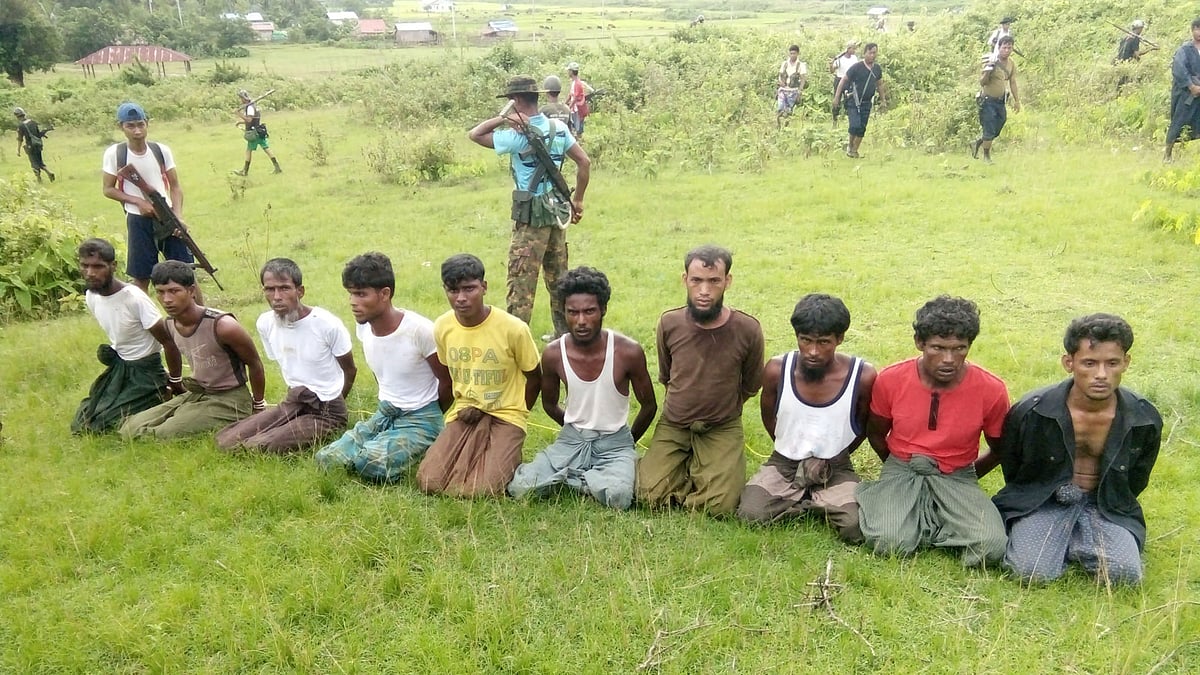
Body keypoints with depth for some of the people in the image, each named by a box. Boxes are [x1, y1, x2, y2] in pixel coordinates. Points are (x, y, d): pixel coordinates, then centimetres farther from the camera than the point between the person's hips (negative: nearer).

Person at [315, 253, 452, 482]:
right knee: (325, 459, -7)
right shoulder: (364, 327, -2)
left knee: (371, 463, -30)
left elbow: (447, 382, -10)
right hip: (384, 414, 7)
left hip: (420, 420, -7)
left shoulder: (420, 330, -23)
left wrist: (431, 420, 5)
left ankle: (422, 452, -3)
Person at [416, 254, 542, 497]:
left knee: (484, 489, -24)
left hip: (505, 416, -3)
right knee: (429, 483, -16)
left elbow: (534, 378, -1)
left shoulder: (513, 328, -15)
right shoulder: (442, 327, -3)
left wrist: (514, 415, 0)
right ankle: (477, 455, 12)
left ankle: (507, 456, 10)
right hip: (464, 415, 4)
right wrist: (463, 409, 3)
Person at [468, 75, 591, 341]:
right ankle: (565, 334, 29)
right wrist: (577, 200, 14)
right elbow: (584, 162, 8)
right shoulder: (559, 128, 4)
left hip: (531, 216, -7)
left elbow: (475, 134, -10)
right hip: (558, 211, 7)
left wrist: (503, 118, -15)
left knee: (521, 280, -2)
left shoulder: (518, 136, -16)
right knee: (558, 277, 18)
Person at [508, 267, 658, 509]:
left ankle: (570, 475, -3)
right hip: (571, 439, 2)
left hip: (615, 441, -2)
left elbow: (649, 406, 1)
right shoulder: (553, 354, -10)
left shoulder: (628, 352, -17)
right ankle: (590, 475, 3)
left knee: (618, 497, -33)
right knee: (519, 488, -20)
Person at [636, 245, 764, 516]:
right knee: (651, 496, -16)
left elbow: (750, 386, 4)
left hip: (723, 429, -1)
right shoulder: (669, 323, -10)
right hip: (672, 425, 2)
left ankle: (694, 468, 12)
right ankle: (688, 466, 14)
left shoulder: (748, 330, -15)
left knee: (720, 505, -20)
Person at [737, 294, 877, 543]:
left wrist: (831, 461, 4)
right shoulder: (776, 370, -15)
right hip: (784, 463, 2)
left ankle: (816, 503, 3)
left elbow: (864, 427, 2)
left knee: (856, 529, -27)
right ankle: (822, 503, -1)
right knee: (750, 515, -24)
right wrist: (792, 451, 8)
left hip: (835, 468, -1)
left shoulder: (863, 376, -18)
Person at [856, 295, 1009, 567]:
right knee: (888, 542, -30)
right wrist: (902, 472, 10)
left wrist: (968, 476, 7)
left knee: (992, 546, -27)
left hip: (957, 478, 1)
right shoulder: (890, 380, -11)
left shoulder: (991, 390, -12)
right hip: (901, 472, -1)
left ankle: (919, 523, -3)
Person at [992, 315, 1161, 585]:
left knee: (1125, 573, -23)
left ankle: (1069, 542, 4)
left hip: (1106, 505, 3)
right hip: (1041, 501, -2)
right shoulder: (1031, 411, -17)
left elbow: (1136, 480, 10)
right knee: (1033, 572, -26)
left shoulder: (1145, 419, -9)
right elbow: (1011, 467, 2)